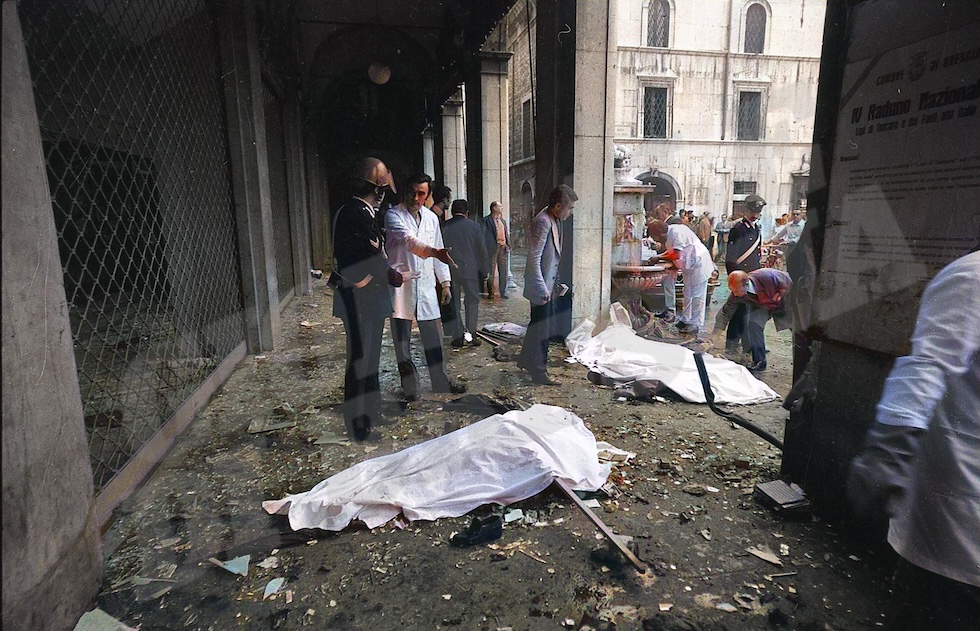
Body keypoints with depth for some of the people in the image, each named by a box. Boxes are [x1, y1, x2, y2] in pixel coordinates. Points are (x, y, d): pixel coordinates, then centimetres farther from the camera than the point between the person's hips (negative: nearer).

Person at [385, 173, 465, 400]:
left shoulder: (431, 218, 10)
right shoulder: (393, 215, -8)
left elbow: (439, 251, 16)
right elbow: (408, 240, -28)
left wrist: (445, 282, 10)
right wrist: (434, 251, -44)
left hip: (426, 287, 4)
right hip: (401, 286, -4)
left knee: (434, 338, 12)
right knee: (402, 342, 6)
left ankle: (441, 382, 27)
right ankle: (410, 388, 19)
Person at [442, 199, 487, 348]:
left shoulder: (445, 227, 1)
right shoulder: (474, 226, -1)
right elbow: (482, 250, 0)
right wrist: (483, 271, 9)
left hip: (450, 271, 1)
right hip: (470, 270, -1)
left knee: (453, 303, 9)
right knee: (472, 302, 10)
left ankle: (458, 337, 9)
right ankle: (470, 334, 6)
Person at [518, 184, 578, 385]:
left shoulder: (555, 221, 10)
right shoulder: (543, 222, -19)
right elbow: (534, 258, -23)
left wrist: (556, 284, 15)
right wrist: (542, 289, -23)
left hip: (549, 283, 10)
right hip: (541, 285, -10)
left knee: (543, 323, 19)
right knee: (541, 326, -1)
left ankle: (526, 360, 35)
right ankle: (539, 372, 11)